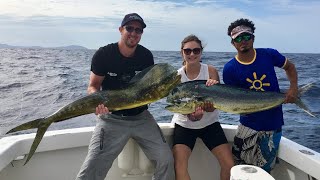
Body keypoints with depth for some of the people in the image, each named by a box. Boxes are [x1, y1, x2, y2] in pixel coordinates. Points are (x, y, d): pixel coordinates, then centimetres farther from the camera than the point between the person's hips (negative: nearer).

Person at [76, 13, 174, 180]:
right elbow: (93, 86, -4)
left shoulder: (146, 56, 2)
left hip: (141, 116, 3)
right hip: (111, 117, -2)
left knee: (166, 159, -5)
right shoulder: (104, 54, -7)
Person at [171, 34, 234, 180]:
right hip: (184, 124, -1)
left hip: (209, 124, 1)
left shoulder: (211, 71, -11)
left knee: (229, 165, -3)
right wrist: (192, 115, -37)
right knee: (179, 166, -16)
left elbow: (211, 107, -16)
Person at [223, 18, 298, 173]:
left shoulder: (269, 55, -7)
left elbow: (289, 67, 12)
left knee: (263, 171, 12)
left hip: (273, 125, 1)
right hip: (248, 124, 0)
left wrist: (293, 88, -3)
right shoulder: (230, 69, -10)